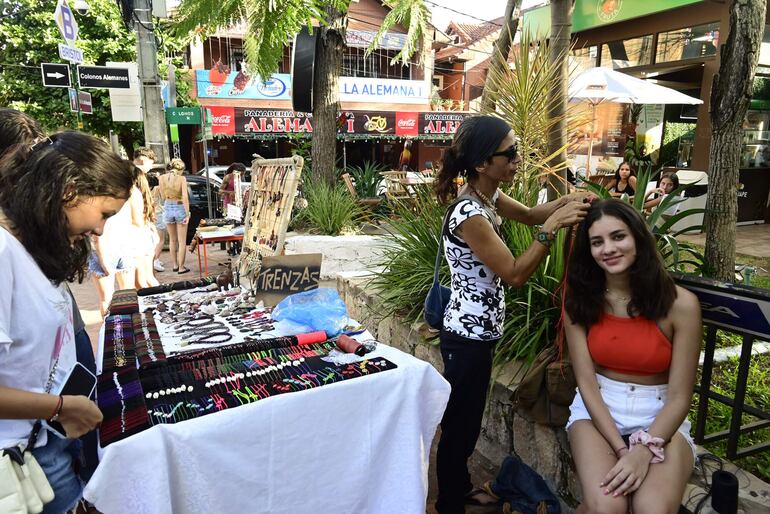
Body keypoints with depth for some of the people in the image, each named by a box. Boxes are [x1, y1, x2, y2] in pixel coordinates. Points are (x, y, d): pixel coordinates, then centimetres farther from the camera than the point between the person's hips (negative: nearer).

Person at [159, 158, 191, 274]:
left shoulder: (162, 178, -2)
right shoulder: (182, 178, -12)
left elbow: (163, 197, 5)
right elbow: (185, 197, -19)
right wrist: (187, 214, -17)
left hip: (167, 208, 4)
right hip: (180, 208, -3)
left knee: (172, 239, 21)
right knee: (182, 241, 7)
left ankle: (175, 265, 30)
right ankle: (181, 268, 10)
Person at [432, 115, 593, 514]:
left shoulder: (486, 196, 2)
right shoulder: (469, 215, -26)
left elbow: (529, 215, 17)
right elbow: (515, 275, -23)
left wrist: (563, 203, -2)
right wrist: (553, 227, -25)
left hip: (476, 332, 10)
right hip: (469, 338, -10)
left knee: (467, 418, 25)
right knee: (459, 424, 8)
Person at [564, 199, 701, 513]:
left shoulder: (680, 304, -12)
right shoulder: (579, 301, -6)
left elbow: (679, 397, -9)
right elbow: (587, 383, -9)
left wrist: (644, 450, -22)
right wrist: (621, 449, -19)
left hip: (661, 417, 0)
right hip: (597, 410, 1)